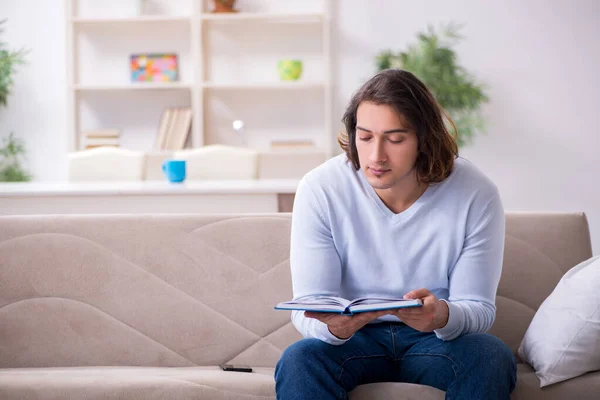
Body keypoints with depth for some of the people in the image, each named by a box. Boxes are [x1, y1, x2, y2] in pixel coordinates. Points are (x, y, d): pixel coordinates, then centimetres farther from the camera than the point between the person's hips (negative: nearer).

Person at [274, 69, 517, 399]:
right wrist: (333, 326, -37)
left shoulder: (476, 195, -13)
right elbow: (307, 309, -12)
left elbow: (478, 309, -9)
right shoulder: (319, 190, -13)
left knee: (492, 358, -31)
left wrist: (442, 316, -35)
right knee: (298, 360, -32)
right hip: (354, 337, 0)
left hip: (437, 339, 1)